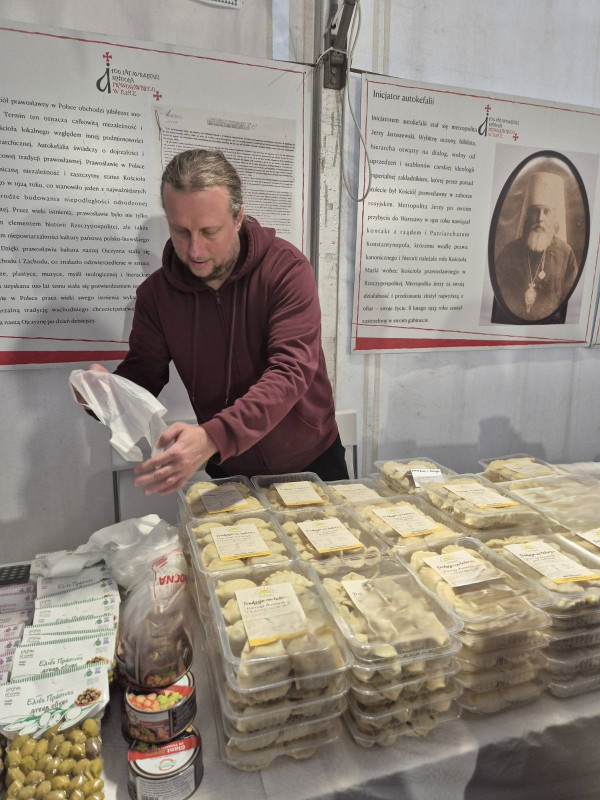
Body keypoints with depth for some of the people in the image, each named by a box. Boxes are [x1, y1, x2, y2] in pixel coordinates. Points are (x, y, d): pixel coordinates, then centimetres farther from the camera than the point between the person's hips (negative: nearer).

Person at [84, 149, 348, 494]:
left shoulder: (286, 268, -21)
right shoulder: (156, 291, -9)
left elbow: (291, 370, -31)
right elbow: (142, 373, -4)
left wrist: (214, 437, -44)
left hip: (310, 462, -1)